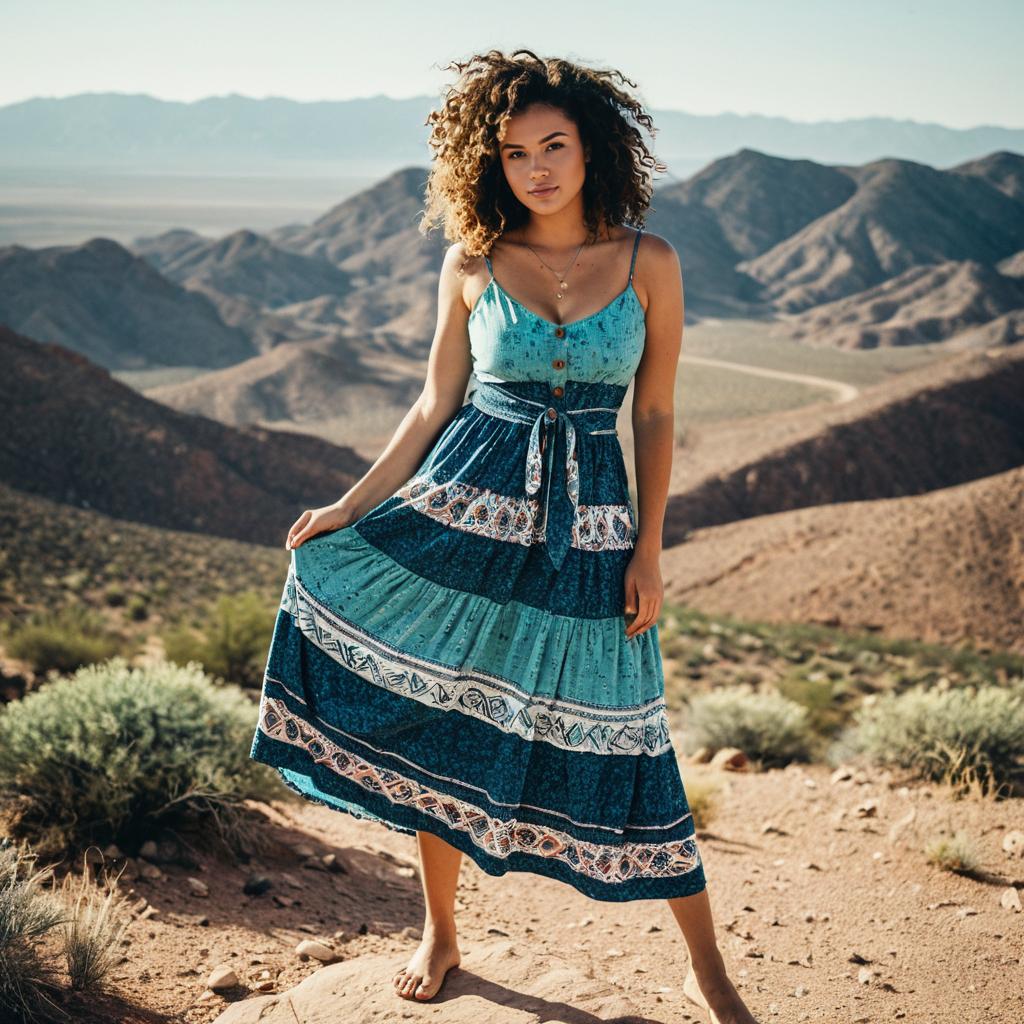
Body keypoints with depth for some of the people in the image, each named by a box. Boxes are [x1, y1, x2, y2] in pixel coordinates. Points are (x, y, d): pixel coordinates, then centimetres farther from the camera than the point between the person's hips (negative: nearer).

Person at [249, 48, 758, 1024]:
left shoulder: (650, 262, -1)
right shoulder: (472, 261, 1)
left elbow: (655, 416, 2)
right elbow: (434, 405, 6)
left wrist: (648, 552, -3)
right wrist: (351, 506, 1)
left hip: (587, 525, -1)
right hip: (464, 506, 2)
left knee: (618, 741, 2)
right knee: (438, 722, 6)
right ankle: (440, 933, 29)